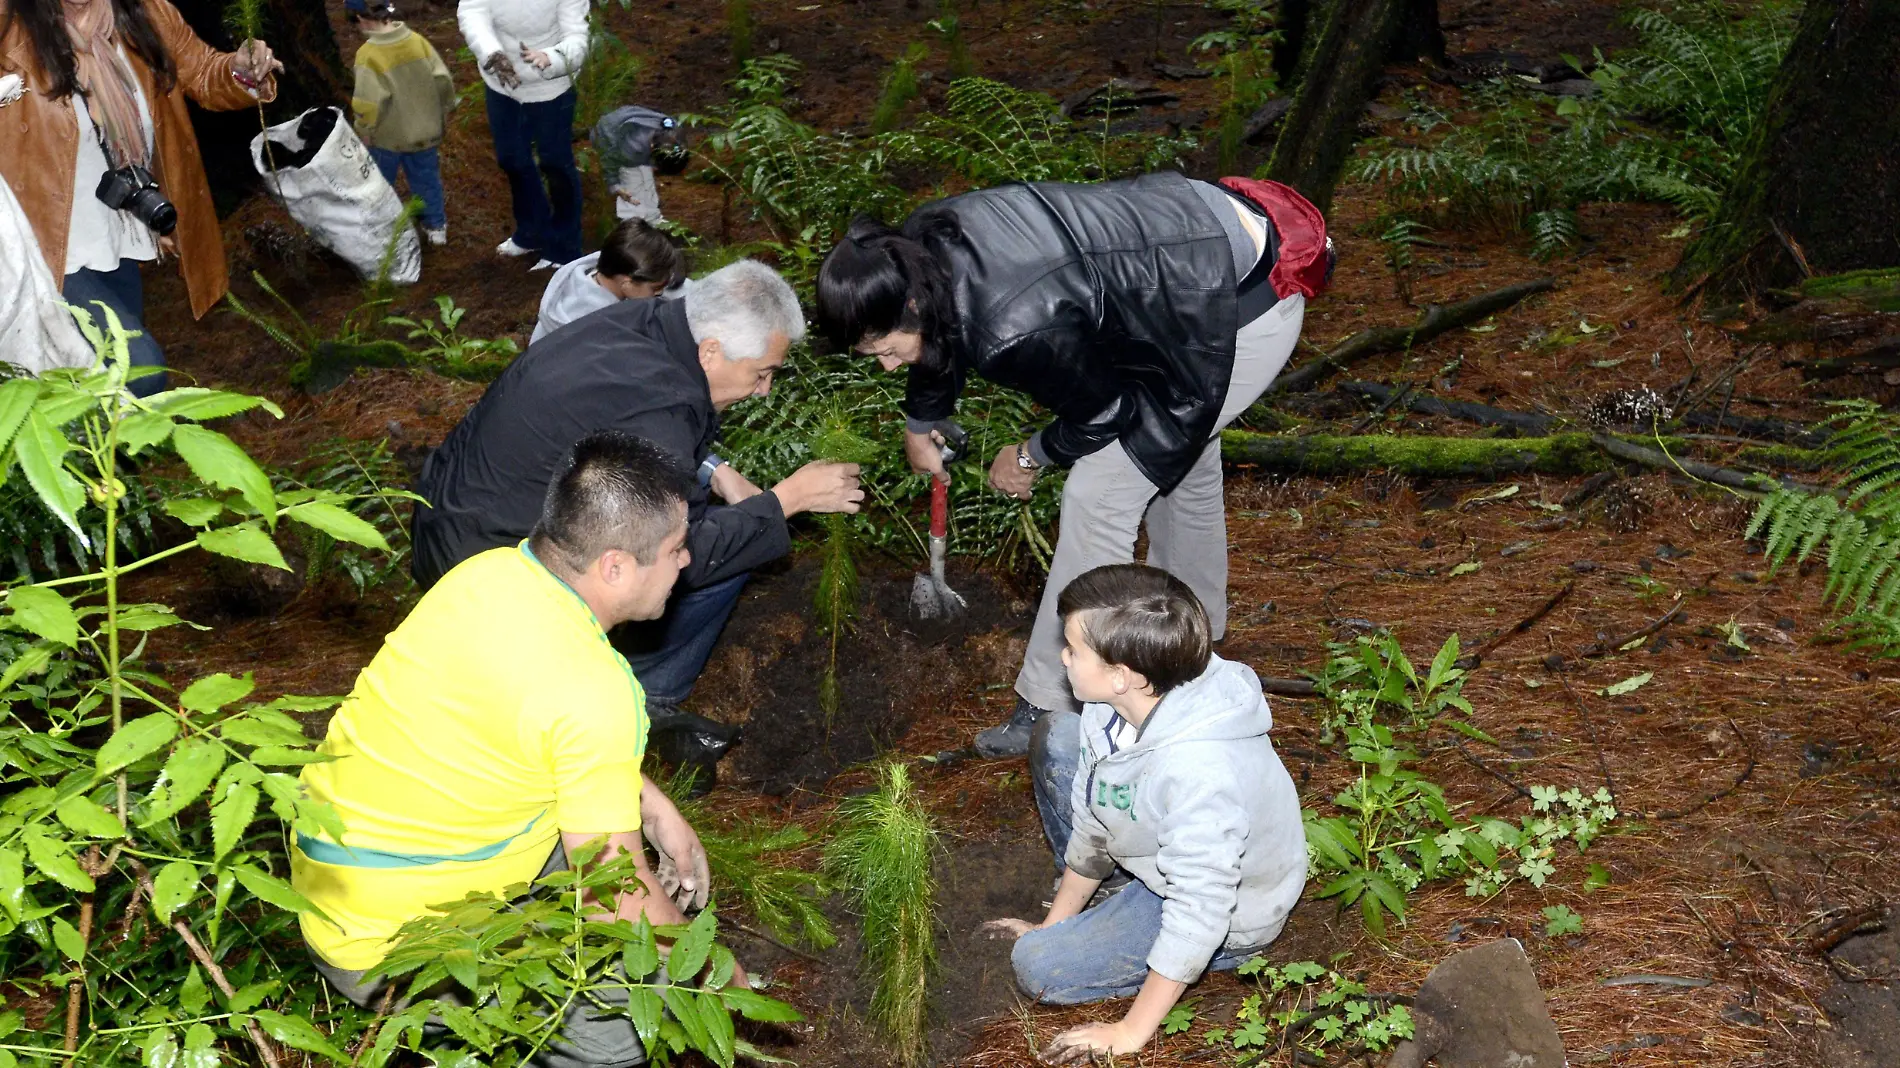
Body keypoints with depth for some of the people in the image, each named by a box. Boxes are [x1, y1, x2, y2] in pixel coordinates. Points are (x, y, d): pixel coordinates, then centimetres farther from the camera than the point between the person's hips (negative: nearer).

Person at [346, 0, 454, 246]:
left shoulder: (368, 54, -23)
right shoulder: (418, 41, -9)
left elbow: (369, 103, -25)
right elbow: (443, 81, -6)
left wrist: (364, 131, -8)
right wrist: (442, 114, 8)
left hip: (387, 136, -4)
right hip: (424, 130, 4)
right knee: (426, 180, 22)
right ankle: (436, 226, 32)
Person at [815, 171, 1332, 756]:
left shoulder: (1013, 332, -35)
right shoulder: (922, 245, -12)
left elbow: (1104, 412, -15)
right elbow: (944, 338, 13)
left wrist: (1032, 456, 3)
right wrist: (919, 424, 28)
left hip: (1247, 312, -9)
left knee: (1098, 494, -6)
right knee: (1180, 462, 28)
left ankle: (1054, 704, 5)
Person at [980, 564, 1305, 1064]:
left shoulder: (1200, 773, -42)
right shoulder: (1119, 705, -18)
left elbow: (1198, 918, -34)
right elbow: (1090, 824, -2)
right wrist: (1054, 923, 9)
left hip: (1224, 917, -8)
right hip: (1164, 856, 8)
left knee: (1037, 969, -17)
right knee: (1056, 735, 3)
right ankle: (1105, 895, 20)